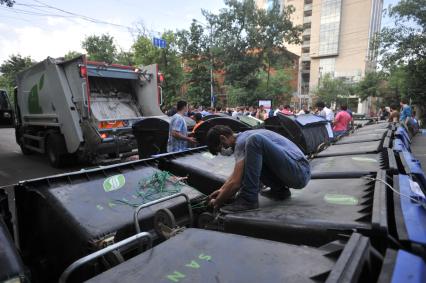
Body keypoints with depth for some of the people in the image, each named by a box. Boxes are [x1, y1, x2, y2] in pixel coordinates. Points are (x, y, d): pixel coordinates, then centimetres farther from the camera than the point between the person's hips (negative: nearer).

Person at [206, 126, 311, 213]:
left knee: (255, 140, -27)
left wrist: (216, 203, -3)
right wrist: (222, 190, 24)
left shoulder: (242, 141, -14)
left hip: (299, 172, -10)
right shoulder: (245, 137, 17)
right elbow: (236, 174, 28)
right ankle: (279, 190, 15)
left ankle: (249, 199, -21)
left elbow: (235, 183, -18)